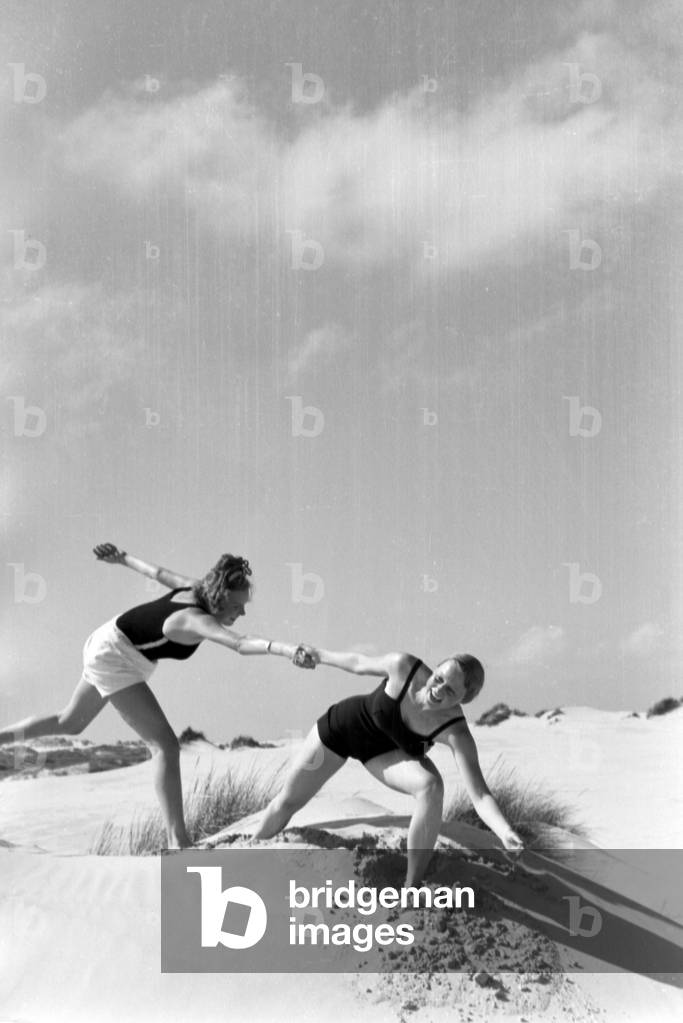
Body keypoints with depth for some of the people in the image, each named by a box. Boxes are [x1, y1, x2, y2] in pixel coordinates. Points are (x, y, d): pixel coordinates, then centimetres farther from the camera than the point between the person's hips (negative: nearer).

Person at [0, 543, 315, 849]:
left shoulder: (194, 588, -10)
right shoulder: (196, 620, -34)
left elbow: (159, 573, 10)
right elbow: (240, 643, -54)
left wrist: (124, 558, 27)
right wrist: (285, 649, -69)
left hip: (107, 645, 10)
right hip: (113, 656, -10)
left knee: (70, 723, 31)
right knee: (166, 746, -17)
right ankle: (178, 842, -18)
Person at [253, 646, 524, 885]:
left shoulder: (456, 733, -35)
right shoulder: (403, 666, -35)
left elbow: (480, 795, -43)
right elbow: (360, 663, -13)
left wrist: (506, 833, -63)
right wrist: (321, 655, 5)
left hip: (383, 753, -1)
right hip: (344, 723, 1)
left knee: (430, 785, -32)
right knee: (289, 800, 13)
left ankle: (412, 887, -18)